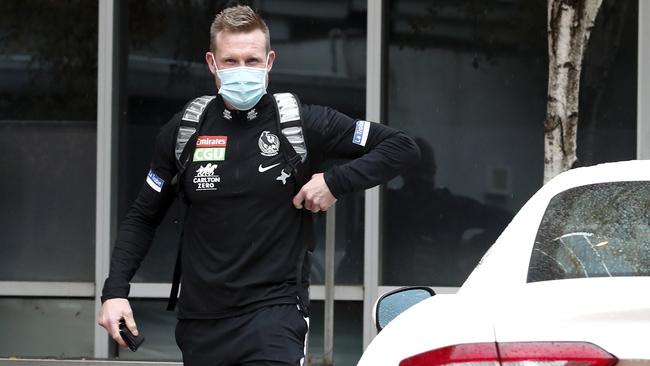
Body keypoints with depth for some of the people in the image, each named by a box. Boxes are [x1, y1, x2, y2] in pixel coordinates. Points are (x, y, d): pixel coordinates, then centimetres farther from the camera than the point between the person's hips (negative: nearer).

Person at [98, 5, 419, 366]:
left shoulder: (302, 123, -3)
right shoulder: (182, 132, 4)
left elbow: (401, 147, 1)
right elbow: (142, 218, 13)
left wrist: (335, 182, -10)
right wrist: (115, 291, 3)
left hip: (274, 307, -4)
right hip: (200, 318, 4)